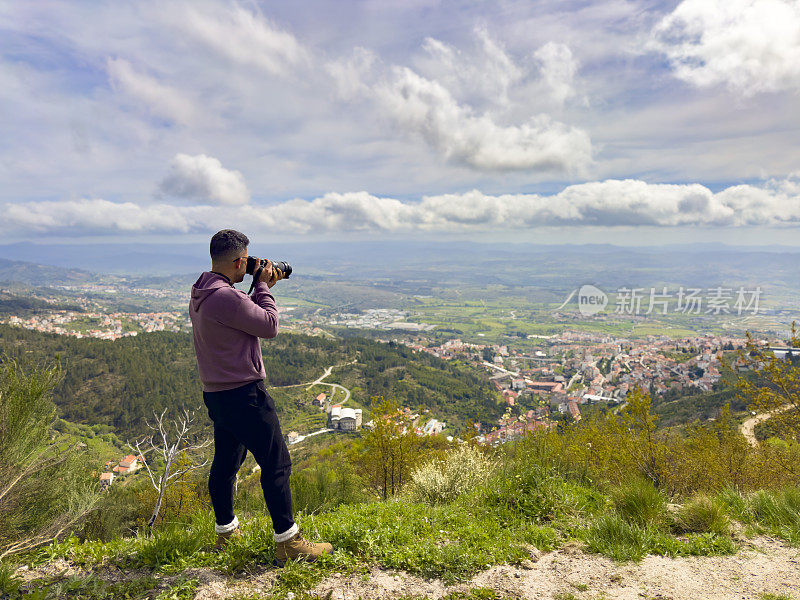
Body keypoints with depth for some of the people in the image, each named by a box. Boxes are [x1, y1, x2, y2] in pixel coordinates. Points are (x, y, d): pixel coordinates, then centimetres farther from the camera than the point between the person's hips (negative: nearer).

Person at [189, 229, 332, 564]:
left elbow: (245, 314, 18)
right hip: (243, 394, -10)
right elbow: (269, 326, -15)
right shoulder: (226, 297, -24)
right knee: (276, 463, -2)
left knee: (225, 461, 20)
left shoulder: (201, 294, 9)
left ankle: (226, 531, 35)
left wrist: (261, 287, 11)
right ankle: (288, 543, 5)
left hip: (216, 394, 10)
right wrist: (263, 287, -4)